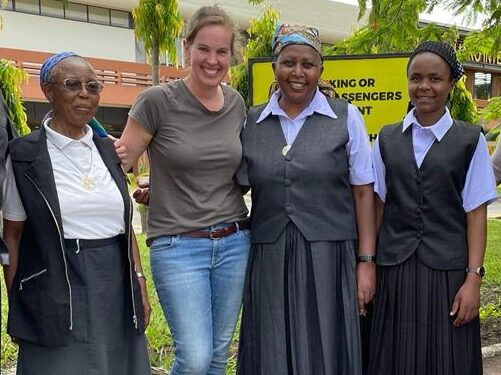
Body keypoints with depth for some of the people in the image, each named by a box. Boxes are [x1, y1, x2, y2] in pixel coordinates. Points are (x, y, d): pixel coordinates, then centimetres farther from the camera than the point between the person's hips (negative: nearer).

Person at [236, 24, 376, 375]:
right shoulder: (251, 122, 7)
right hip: (269, 259, 2)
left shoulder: (346, 117, 1)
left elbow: (363, 193, 1)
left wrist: (366, 262, -3)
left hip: (328, 256, -2)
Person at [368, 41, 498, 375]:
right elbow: (377, 206, 8)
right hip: (394, 272, 2)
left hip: (447, 272, -2)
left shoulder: (469, 140, -1)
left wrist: (473, 278, -8)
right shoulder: (387, 139, 7)